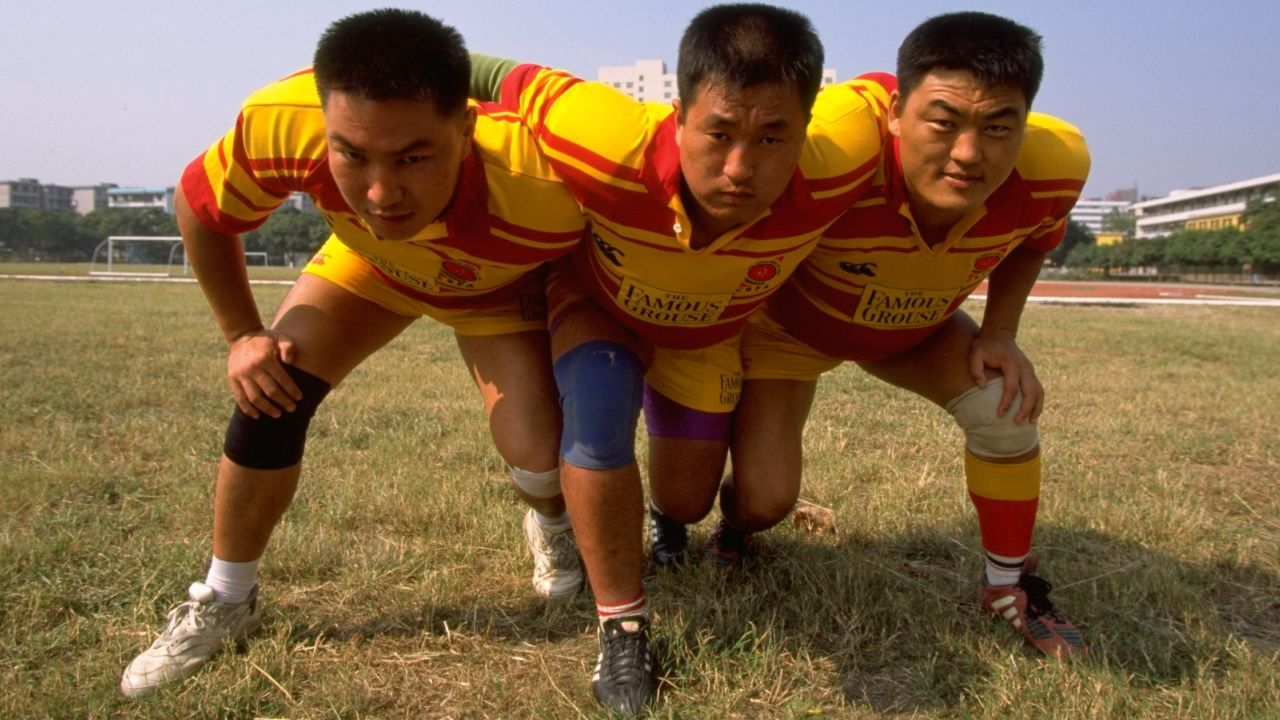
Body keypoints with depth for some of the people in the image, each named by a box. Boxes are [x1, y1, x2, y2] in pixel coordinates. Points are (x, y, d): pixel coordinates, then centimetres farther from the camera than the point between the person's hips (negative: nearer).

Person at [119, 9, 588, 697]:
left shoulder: (541, 186, -45)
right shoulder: (284, 123, -38)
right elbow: (199, 207, -14)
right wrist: (242, 335, -12)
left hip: (499, 287, -2)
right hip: (368, 259, 2)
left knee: (542, 457, -18)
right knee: (271, 392, -12)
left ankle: (553, 528, 23)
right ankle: (225, 601, 13)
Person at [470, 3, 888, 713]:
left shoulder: (834, 171, -39)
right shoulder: (613, 152, -45)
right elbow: (514, 83, -28)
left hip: (710, 333, 2)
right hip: (596, 303, -2)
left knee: (685, 499, 9)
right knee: (599, 412, -32)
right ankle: (621, 627, -9)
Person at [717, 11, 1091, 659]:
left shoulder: (1055, 169, -27)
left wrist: (999, 333, -12)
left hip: (916, 328, 4)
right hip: (791, 320, -3)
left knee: (1006, 406, -17)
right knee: (763, 503, -11)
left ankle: (1009, 586, 11)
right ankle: (738, 515, 31)